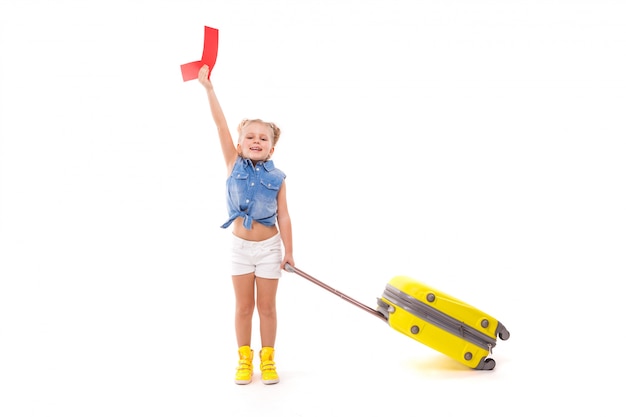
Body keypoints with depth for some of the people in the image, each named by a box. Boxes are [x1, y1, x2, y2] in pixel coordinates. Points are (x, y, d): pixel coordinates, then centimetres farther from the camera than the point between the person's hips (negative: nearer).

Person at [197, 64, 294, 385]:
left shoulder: (276, 178, -6)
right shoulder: (234, 165, -7)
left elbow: (283, 216, -5)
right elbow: (221, 125, -11)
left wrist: (288, 251, -6)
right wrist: (208, 88, -14)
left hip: (269, 247, -1)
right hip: (240, 246, 1)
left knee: (267, 307, 9)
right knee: (243, 307, 9)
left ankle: (267, 359, 23)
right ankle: (244, 359, 23)